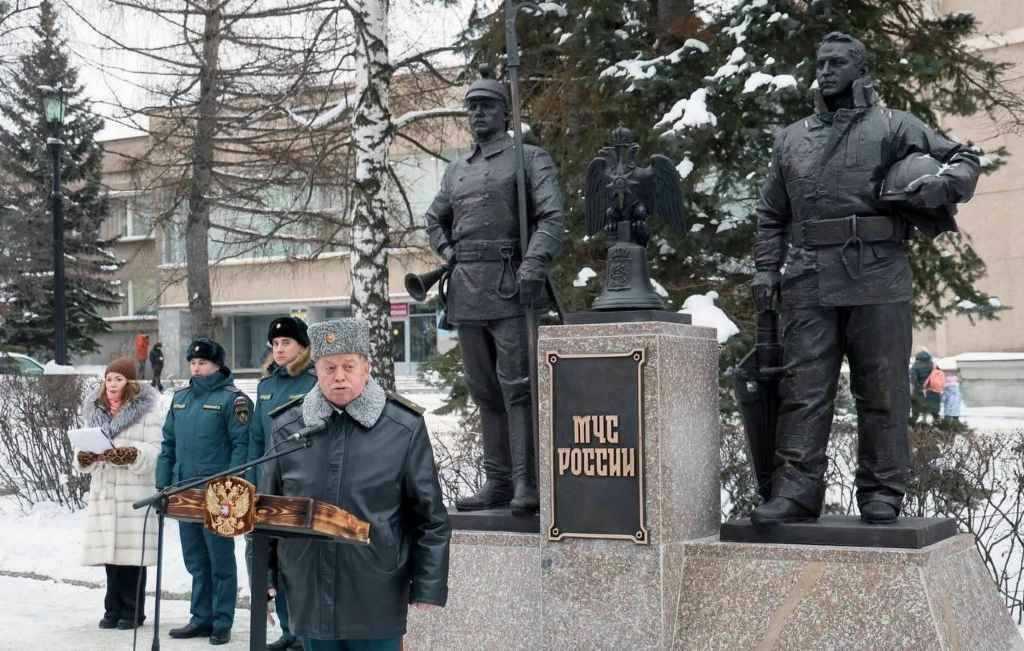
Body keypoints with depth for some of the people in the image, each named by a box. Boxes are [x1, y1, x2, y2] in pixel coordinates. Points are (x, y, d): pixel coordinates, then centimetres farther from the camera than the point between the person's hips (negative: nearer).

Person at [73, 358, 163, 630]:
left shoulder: (148, 411, -2)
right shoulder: (95, 411, 17)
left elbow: (156, 451, -10)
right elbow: (82, 449, 18)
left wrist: (128, 455, -24)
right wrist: (85, 456, -5)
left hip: (135, 492, -5)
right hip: (104, 491, 5)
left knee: (132, 552, -3)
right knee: (110, 553, 6)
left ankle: (132, 612, 7)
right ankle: (113, 610, 15)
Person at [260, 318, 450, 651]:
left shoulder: (404, 427, -4)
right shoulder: (286, 426, 2)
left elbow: (431, 519, -1)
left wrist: (428, 590, -4)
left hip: (378, 602, -2)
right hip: (309, 598, 2)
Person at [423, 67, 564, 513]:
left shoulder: (531, 159, 1)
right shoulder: (456, 170, 19)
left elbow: (552, 216, -12)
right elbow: (435, 220, 34)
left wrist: (535, 265, -26)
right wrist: (448, 254, 14)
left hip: (511, 286, -6)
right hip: (466, 290, 7)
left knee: (518, 385, -11)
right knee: (484, 389, 8)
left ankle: (528, 484, -11)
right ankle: (498, 481, 13)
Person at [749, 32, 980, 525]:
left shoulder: (894, 126, 10)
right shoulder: (791, 139, 20)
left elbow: (965, 160, 12)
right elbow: (771, 214, 22)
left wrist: (942, 184, -10)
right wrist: (766, 268, 9)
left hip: (877, 278, -2)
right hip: (808, 281, 3)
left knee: (881, 391, 1)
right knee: (803, 389, -3)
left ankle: (881, 493, 8)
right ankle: (796, 491, -1)